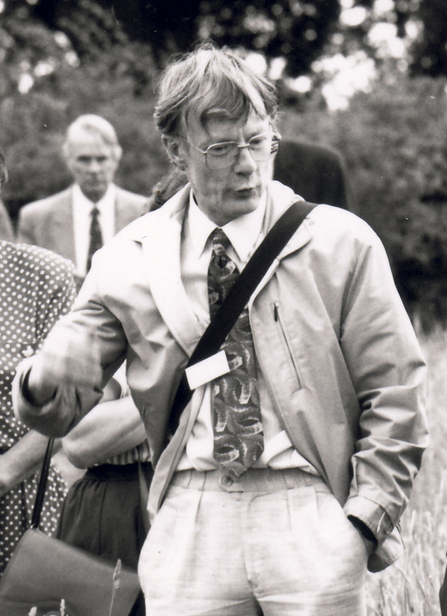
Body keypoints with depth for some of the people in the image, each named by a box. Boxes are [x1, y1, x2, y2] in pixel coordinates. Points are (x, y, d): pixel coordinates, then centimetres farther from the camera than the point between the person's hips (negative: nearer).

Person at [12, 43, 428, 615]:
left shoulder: (341, 242, 2)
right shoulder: (128, 261, 6)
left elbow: (394, 397, 4)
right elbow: (59, 407, 6)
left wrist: (364, 521, -4)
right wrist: (44, 385, -17)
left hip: (310, 516, -1)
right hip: (186, 521, 1)